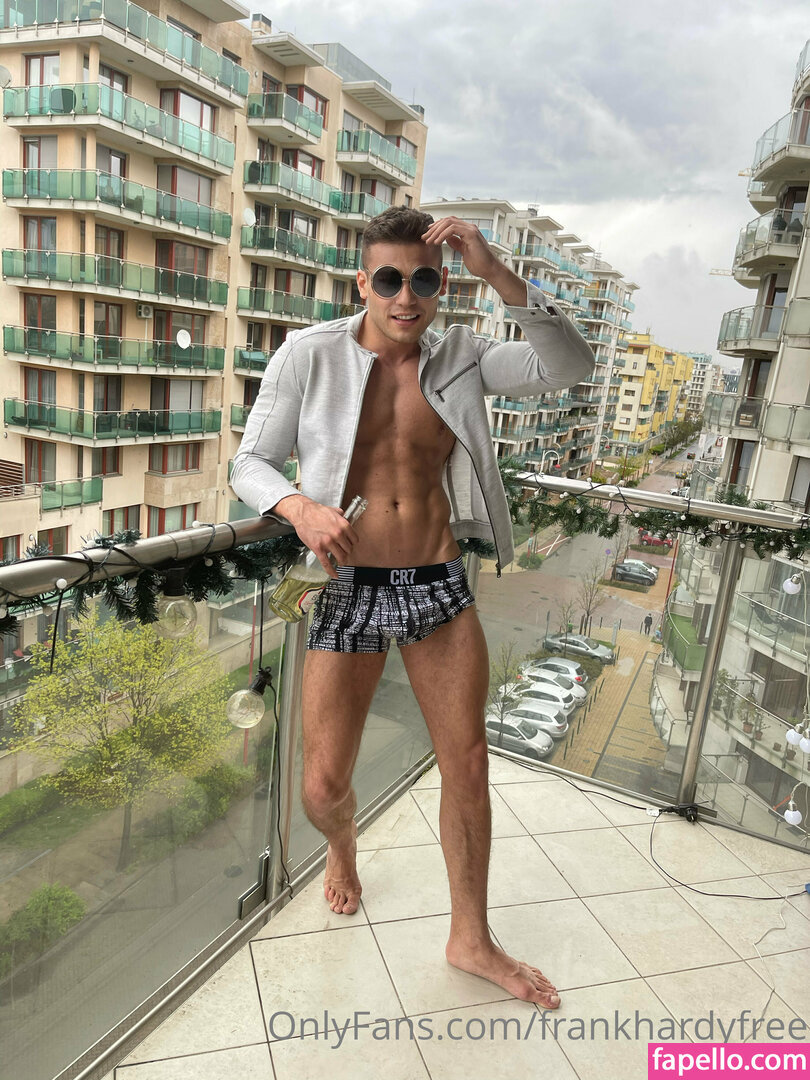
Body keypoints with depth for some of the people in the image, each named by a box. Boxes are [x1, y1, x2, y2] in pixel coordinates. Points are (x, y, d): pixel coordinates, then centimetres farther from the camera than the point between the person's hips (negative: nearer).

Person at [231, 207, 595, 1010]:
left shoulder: (459, 359, 2)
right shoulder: (311, 355, -6)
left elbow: (569, 366, -8)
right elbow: (251, 462, -1)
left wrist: (498, 275, -19)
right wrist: (300, 506, -23)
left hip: (439, 584, 3)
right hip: (348, 589, -2)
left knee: (467, 767, 10)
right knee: (324, 786, 4)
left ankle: (470, 940, 34)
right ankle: (342, 847, 46)